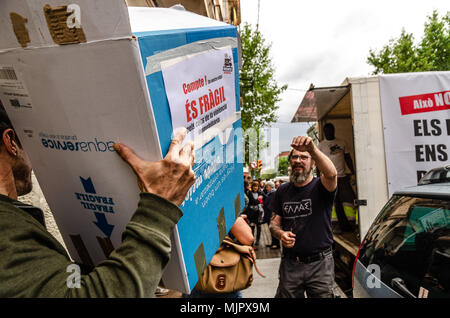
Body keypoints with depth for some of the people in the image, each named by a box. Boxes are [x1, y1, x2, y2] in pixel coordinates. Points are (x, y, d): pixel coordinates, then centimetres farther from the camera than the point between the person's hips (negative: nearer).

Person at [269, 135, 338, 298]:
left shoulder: (320, 187, -7)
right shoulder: (283, 191, 5)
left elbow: (331, 173, -31)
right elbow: (274, 222, 10)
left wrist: (312, 148, -44)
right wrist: (280, 234, -12)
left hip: (320, 263, -3)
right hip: (290, 264, 3)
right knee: (285, 295, 13)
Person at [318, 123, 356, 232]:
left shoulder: (342, 143, 11)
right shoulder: (321, 145, 4)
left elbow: (348, 158, 14)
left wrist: (353, 172, 6)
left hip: (343, 176, 2)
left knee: (352, 198, -2)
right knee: (337, 203, 5)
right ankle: (343, 224, 17)